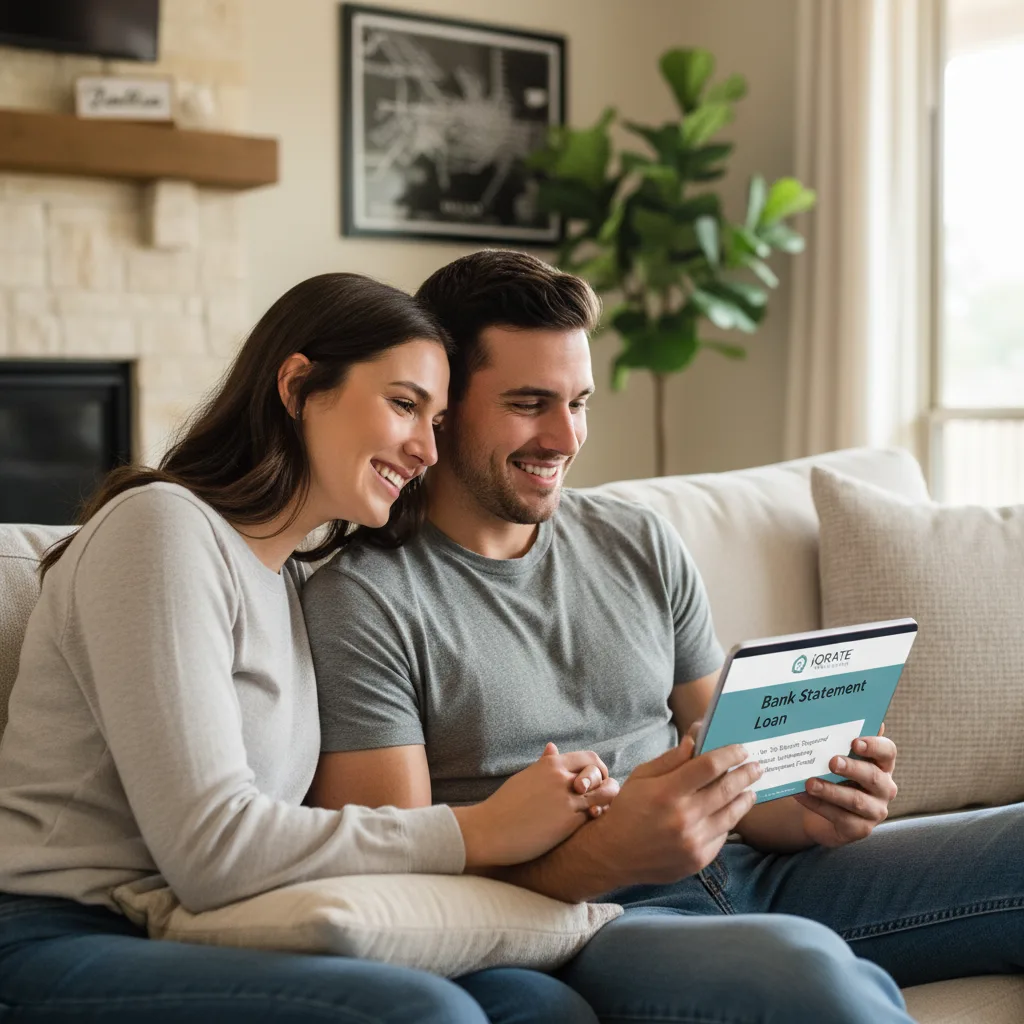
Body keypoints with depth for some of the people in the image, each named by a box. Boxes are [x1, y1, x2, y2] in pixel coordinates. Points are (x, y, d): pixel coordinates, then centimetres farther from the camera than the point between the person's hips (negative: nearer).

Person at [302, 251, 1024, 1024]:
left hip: (737, 875, 6)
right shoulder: (363, 598, -6)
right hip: (569, 924, -6)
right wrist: (606, 856, -27)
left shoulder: (641, 545, 14)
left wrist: (807, 810, -6)